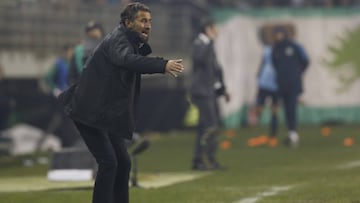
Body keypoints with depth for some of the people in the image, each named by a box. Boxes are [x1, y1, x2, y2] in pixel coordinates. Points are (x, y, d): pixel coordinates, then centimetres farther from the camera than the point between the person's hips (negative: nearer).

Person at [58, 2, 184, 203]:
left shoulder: (132, 42, 14)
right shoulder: (117, 40, -20)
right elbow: (128, 60, -40)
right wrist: (163, 65, -54)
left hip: (108, 114, 10)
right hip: (90, 111, -10)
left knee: (123, 162, 11)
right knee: (109, 162, -16)